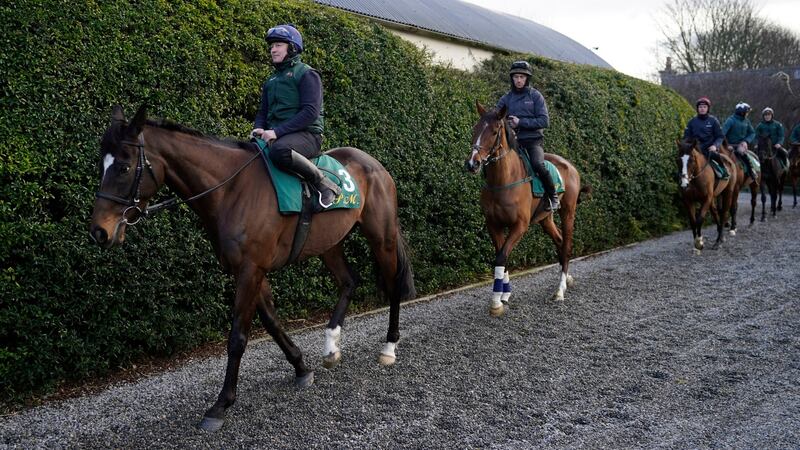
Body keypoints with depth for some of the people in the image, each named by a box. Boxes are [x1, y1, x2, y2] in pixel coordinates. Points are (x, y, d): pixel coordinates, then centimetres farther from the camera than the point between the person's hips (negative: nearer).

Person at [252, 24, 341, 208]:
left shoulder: (306, 74, -2)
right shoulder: (271, 81, 23)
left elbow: (310, 112, -15)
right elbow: (263, 112, 25)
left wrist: (277, 131, -21)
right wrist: (259, 129, 0)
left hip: (307, 134, -8)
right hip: (277, 136, 8)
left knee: (279, 151, -39)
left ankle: (325, 184, -25)